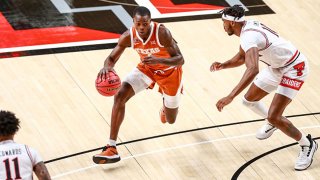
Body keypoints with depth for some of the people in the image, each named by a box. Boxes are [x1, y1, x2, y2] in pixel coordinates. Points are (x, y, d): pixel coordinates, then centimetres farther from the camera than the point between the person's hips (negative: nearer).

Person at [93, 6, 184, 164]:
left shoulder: (161, 33, -35)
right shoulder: (128, 36, -24)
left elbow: (180, 60, -33)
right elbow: (112, 58, -16)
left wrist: (158, 60, -52)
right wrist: (107, 67, -42)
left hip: (169, 70, -2)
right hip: (146, 68, 2)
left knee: (170, 120, 10)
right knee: (120, 96, -22)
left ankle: (165, 105, 53)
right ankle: (112, 149, -18)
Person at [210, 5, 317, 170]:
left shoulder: (249, 37, -31)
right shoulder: (248, 27, 0)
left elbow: (252, 70, -46)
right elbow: (241, 58, 15)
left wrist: (230, 97, -50)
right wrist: (222, 65, -4)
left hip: (294, 69, -10)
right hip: (277, 67, 10)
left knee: (274, 117, -16)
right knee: (249, 100, 15)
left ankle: (307, 145, 5)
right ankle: (272, 123, 44)